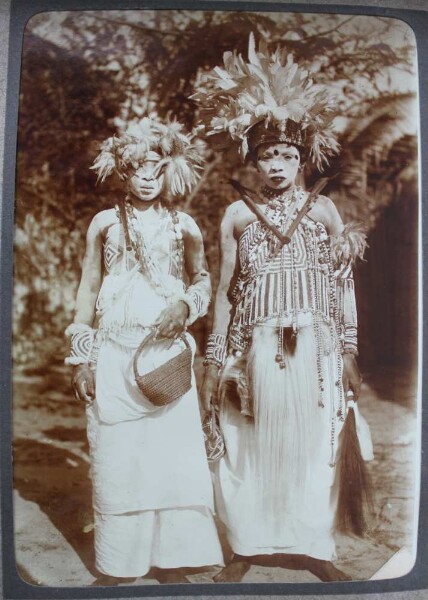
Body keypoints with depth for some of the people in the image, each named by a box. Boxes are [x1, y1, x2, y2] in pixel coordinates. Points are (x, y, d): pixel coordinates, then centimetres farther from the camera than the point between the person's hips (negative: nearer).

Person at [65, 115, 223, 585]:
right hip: (114, 356, 0)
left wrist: (185, 305, -6)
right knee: (115, 456, 4)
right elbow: (88, 290, 7)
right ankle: (114, 567, 21)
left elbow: (202, 280, 17)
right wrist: (81, 357, 2)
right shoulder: (104, 223, 7)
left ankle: (169, 562, 19)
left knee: (172, 453, 0)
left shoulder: (183, 226, 7)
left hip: (167, 353, 1)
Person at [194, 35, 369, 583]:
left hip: (314, 348, 1)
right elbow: (225, 289, 5)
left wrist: (349, 351, 1)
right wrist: (214, 360, 3)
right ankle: (247, 547, 25)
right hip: (255, 347, 0)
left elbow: (344, 283, 6)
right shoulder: (237, 215, 6)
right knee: (252, 446, 7)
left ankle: (313, 547, 27)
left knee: (313, 446, 9)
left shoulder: (323, 208, 7)